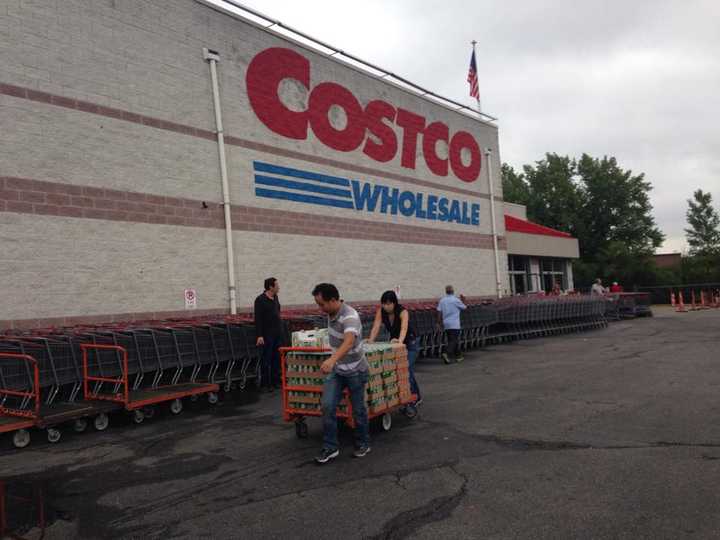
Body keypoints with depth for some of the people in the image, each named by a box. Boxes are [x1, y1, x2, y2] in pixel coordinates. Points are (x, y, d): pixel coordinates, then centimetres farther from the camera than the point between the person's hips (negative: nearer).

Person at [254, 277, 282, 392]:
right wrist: (259, 335, -18)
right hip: (267, 334, -7)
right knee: (267, 360, 0)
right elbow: (258, 319, -14)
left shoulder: (275, 298, 10)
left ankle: (275, 381, 17)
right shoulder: (260, 300, -11)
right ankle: (265, 383, 7)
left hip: (278, 333, 7)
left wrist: (281, 328, 13)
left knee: (277, 358, 9)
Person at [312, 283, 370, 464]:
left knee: (358, 410, 8)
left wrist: (332, 359, -65)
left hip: (355, 371, -6)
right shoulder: (331, 313, -4)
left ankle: (363, 444, 29)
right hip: (336, 370, 6)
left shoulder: (350, 317, -30)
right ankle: (330, 447, 3)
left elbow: (349, 342, -49)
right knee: (327, 406, -6)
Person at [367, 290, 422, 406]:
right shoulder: (381, 311, -15)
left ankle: (413, 399, -4)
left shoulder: (403, 312, -29)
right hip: (394, 342, 5)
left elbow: (404, 328, -46)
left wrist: (400, 340, -65)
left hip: (409, 343, -5)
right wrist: (371, 340, -43)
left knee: (407, 369, -16)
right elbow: (376, 326, -26)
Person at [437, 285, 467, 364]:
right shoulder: (456, 300, -9)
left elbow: (439, 311, 2)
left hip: (446, 324, 6)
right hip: (454, 324, -6)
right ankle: (447, 354, -23)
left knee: (451, 340, 14)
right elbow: (464, 307, 5)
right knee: (454, 341, -5)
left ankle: (458, 356, 24)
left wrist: (440, 321, 9)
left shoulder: (442, 300, 4)